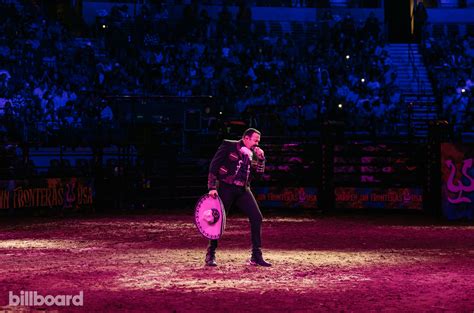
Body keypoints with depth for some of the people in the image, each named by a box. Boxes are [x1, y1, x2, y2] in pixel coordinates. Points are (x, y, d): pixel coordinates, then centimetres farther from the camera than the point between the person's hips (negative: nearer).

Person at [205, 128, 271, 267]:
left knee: (257, 217, -5)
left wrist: (261, 159, 0)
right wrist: (212, 187, -13)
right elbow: (214, 165, -7)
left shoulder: (253, 153, 13)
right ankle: (210, 255, 12)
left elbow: (258, 174, 13)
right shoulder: (228, 146, -4)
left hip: (243, 190, 5)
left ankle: (256, 256, 1)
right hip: (226, 188, -5)